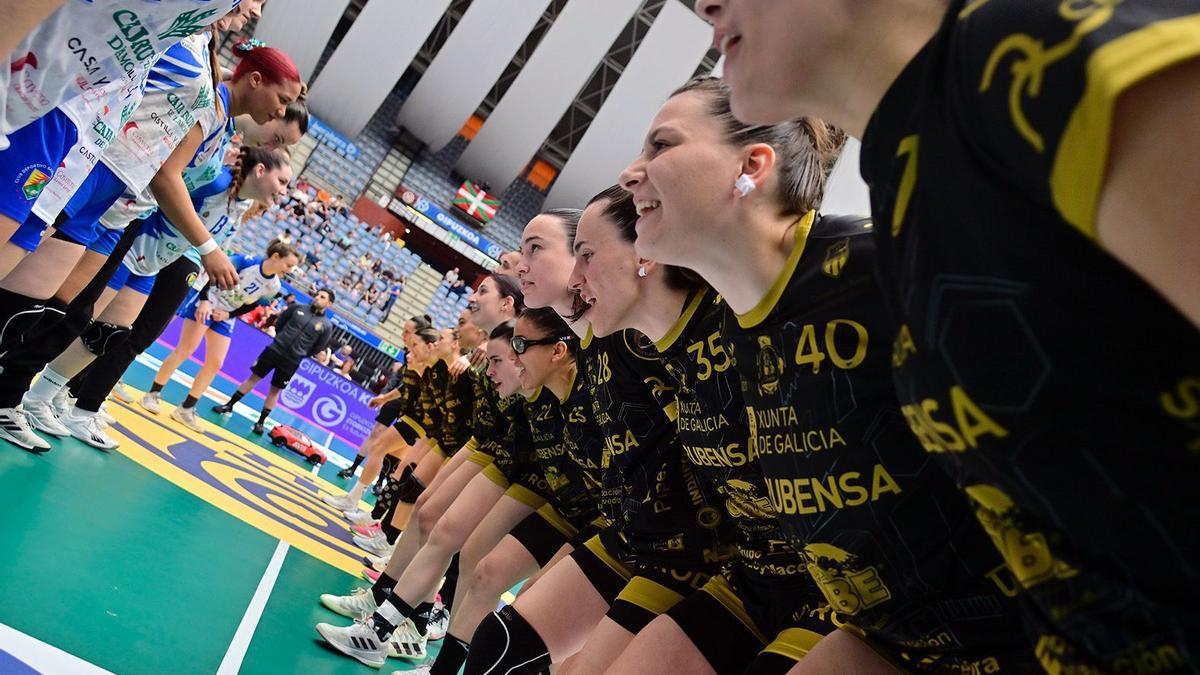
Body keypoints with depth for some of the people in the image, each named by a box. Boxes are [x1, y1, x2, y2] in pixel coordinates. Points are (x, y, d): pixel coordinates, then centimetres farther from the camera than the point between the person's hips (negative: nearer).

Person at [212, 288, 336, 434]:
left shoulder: (326, 326, -6)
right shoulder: (298, 308, 1)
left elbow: (317, 348, 2)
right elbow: (278, 325, 11)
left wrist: (298, 355, 5)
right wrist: (281, 341, 8)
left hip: (291, 362, -2)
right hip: (274, 350, 2)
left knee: (275, 390, 8)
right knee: (254, 377, 8)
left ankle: (260, 422, 18)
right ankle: (229, 406, 20)